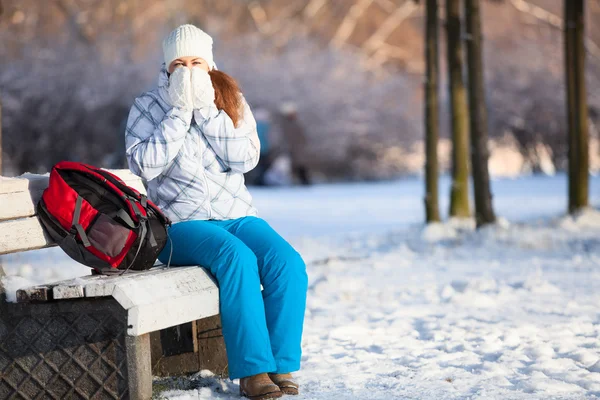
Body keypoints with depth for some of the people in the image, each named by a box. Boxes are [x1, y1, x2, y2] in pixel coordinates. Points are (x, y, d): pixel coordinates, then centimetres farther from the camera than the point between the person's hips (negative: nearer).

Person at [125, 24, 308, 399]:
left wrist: (207, 111, -11)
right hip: (181, 224, -3)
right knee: (237, 257, -34)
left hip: (236, 214, 4)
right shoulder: (148, 107, 4)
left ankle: (282, 366, -20)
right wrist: (180, 111, -13)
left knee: (288, 262, -25)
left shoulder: (232, 101, 11)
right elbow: (145, 164, -13)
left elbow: (246, 158, -5)